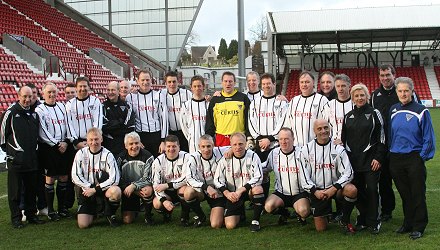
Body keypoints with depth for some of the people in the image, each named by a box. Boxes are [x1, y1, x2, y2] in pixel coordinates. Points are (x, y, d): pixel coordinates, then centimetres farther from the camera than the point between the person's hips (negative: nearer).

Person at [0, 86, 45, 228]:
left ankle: (31, 214, 22)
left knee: (32, 189, 12)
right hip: (15, 159, -6)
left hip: (32, 159, 6)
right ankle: (16, 218, 9)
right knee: (15, 190, 1)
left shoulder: (34, 114, 12)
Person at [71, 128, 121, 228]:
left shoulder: (107, 155, -9)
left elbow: (114, 179, -18)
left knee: (116, 191, -37)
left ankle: (111, 215, -4)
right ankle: (93, 210, 25)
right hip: (86, 189, 1)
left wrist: (95, 189, -19)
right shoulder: (81, 153, -2)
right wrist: (90, 187, -14)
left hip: (103, 187, -1)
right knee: (83, 224, -12)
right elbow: (75, 177, -5)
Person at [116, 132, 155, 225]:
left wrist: (133, 186, -28)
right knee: (127, 220, -7)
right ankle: (135, 209, 29)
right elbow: (118, 179, -6)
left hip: (143, 186, -2)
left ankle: (148, 216, -13)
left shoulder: (147, 156, -10)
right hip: (128, 190, 2)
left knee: (148, 190, -39)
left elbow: (147, 178, -15)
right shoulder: (121, 158, -4)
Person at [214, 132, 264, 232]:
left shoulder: (252, 156, -9)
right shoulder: (226, 159, -4)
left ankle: (255, 220, -15)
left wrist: (240, 190, -21)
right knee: (230, 225, -13)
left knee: (258, 189, -37)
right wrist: (227, 193, -17)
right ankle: (240, 212, 25)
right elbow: (217, 180, 0)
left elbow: (258, 177, -16)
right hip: (232, 195, 1)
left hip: (249, 191, -1)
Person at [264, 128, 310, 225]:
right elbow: (263, 168, 16)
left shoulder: (301, 153, -7)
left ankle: (300, 215, 11)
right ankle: (283, 213, 12)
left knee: (303, 211, -30)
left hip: (300, 193, -3)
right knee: (268, 206, -24)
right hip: (280, 193, 3)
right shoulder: (274, 153, 2)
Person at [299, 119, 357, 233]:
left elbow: (348, 173, -12)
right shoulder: (306, 150, -2)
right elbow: (304, 176, -3)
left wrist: (334, 188, -23)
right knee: (321, 229, -2)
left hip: (335, 187, 0)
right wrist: (315, 191, -15)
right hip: (316, 191, 0)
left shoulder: (338, 149, -5)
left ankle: (345, 221, -8)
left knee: (352, 190, -34)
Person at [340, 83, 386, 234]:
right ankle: (362, 220, 18)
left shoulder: (374, 114, 0)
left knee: (371, 190, -4)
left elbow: (382, 138, -3)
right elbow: (344, 139, 17)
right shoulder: (348, 116, 12)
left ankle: (374, 222, 7)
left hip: (370, 160, -4)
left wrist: (378, 158, -9)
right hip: (353, 160, 4)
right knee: (358, 190, 6)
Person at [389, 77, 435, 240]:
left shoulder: (420, 111, -7)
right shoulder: (393, 110, 7)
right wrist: (390, 154, 10)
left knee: (417, 194, 3)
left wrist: (422, 157, -9)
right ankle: (408, 223, 25)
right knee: (404, 194, 13)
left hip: (414, 159, -4)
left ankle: (418, 227, 14)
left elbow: (428, 137, -5)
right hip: (395, 159, 4)